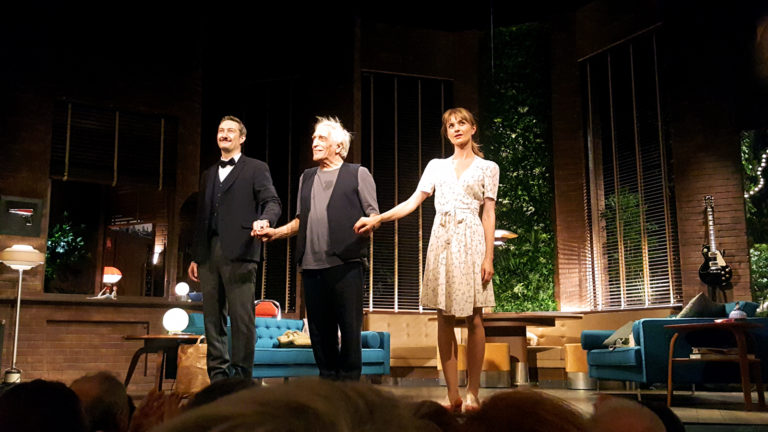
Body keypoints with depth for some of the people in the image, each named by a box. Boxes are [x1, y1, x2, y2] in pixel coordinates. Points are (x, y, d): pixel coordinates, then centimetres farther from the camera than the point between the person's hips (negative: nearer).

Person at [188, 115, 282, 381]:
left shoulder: (256, 169, 7)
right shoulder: (209, 175, 24)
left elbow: (272, 202, -5)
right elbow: (202, 218, 23)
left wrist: (264, 219, -28)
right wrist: (195, 256, 17)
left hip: (239, 252, -6)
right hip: (209, 254, 6)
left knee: (241, 318, -8)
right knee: (212, 318, 6)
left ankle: (242, 377, -3)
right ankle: (218, 376, 13)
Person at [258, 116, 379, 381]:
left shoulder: (358, 174, 7)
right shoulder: (307, 178, 22)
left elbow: (373, 215, 2)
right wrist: (276, 232, 10)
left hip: (345, 263, -5)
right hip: (312, 266, 5)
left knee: (350, 328, -2)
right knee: (320, 330, 8)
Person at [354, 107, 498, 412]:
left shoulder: (487, 168, 9)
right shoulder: (436, 166, 15)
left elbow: (488, 215, 3)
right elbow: (413, 202, 9)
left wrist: (489, 257, -6)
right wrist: (377, 218, -3)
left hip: (471, 241, -2)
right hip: (442, 241, 3)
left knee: (474, 318, -4)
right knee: (445, 318, 0)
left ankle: (472, 393, 2)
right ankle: (452, 394, 4)